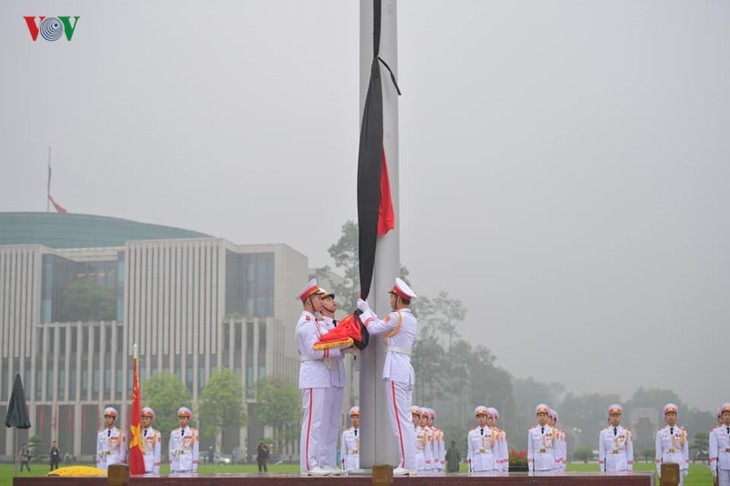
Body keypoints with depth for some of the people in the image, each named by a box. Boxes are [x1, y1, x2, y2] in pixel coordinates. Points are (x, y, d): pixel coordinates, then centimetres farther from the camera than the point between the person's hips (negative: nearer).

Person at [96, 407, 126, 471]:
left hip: (115, 465, -3)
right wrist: (98, 465, 10)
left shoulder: (120, 434, 0)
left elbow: (123, 452, 2)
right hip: (103, 465, 3)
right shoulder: (100, 434, 10)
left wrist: (121, 465, -2)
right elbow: (98, 451, 13)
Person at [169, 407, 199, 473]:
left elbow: (196, 451, 1)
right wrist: (171, 469, 8)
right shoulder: (174, 433, 10)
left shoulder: (193, 433, 1)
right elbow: (171, 451, 12)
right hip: (176, 467, 3)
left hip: (188, 468, -3)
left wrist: (194, 469, -3)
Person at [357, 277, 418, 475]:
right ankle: (409, 463, 10)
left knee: (399, 419, -8)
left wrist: (365, 311, 10)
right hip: (406, 370, 9)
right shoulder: (412, 320, 15)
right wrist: (367, 310, 23)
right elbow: (383, 326, 19)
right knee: (405, 420, 10)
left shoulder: (397, 317, -11)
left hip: (395, 371, -9)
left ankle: (406, 464, -9)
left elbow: (374, 328, -6)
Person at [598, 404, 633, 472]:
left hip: (623, 469, 0)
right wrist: (603, 471, 0)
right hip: (609, 469, 0)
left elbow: (630, 453, 5)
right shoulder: (603, 433, 4)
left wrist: (630, 471, 1)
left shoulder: (627, 433, 4)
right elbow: (601, 453, 5)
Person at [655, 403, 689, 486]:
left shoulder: (682, 432, 6)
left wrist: (685, 469, 2)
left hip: (679, 466, 1)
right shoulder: (660, 433, 4)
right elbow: (658, 452, 4)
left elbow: (685, 451, 7)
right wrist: (659, 469, -1)